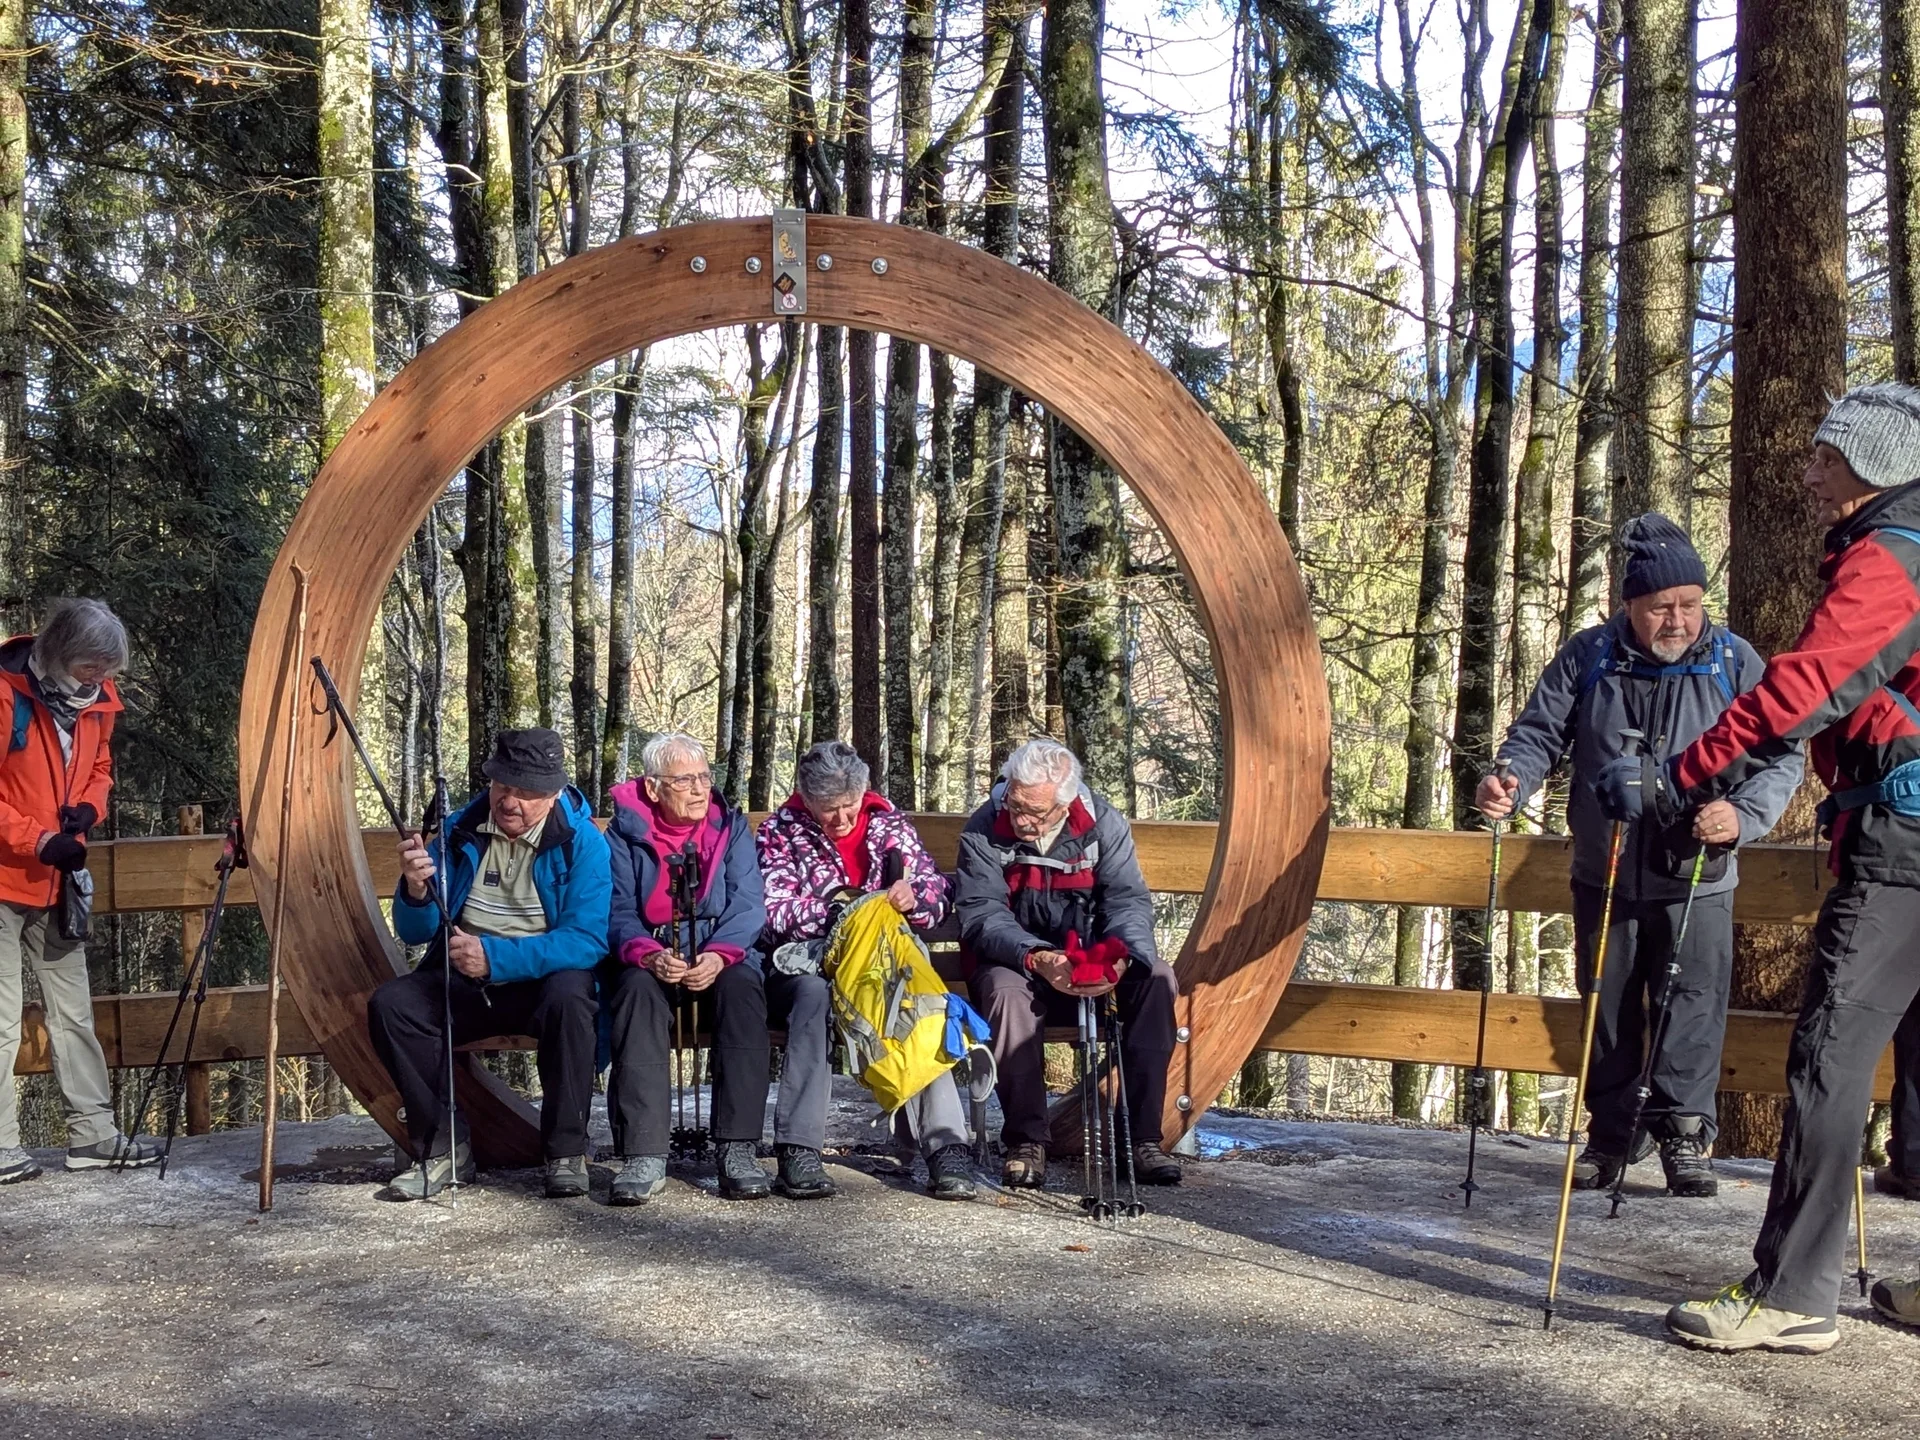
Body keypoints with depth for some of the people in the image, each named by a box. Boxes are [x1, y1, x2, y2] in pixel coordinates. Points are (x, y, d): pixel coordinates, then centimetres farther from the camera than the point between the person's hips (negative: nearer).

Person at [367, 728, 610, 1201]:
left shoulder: (582, 842, -11)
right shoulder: (460, 831, 0)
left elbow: (588, 939, -21)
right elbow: (414, 933, 2)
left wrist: (496, 957, -29)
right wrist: (415, 889, -22)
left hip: (545, 976, -4)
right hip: (462, 980, 4)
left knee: (569, 998, -36)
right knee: (389, 1005, -21)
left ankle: (567, 1152, -20)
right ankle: (443, 1147, -10)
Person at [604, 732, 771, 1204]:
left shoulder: (732, 827, 11)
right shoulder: (626, 833, 8)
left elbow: (747, 904, -1)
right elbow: (619, 910, -4)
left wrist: (720, 954, -22)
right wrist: (648, 955, -26)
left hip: (719, 958, 1)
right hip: (649, 960, -1)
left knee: (742, 986, -33)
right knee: (637, 988, -35)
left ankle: (738, 1148, -34)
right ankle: (643, 1156, -39)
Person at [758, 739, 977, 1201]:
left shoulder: (892, 825, 11)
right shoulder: (780, 833, 5)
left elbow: (938, 896, 8)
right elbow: (772, 915, -6)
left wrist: (913, 898, -16)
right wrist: (834, 904, -18)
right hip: (806, 966, -1)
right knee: (813, 993, -37)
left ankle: (944, 1144, -35)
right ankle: (798, 1149, -38)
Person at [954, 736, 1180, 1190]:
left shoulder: (1103, 824, -6)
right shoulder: (983, 831, -12)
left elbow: (1128, 898, -12)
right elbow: (980, 914, -18)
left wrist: (1122, 954, -35)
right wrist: (1035, 959, -37)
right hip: (1014, 961, -2)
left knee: (1155, 977, -25)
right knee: (1007, 990, -37)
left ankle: (1143, 1137, -23)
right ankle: (1026, 1140, -25)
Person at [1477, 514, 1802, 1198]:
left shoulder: (1735, 662, -4)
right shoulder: (1588, 657, -2)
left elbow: (1782, 757, -3)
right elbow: (1540, 732, 1)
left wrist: (1742, 814, -21)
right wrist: (1510, 778, -21)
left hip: (1695, 879, -2)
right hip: (1604, 876, 2)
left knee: (1692, 1007, -5)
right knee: (1608, 1008, 10)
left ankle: (1684, 1134, 6)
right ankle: (1612, 1131, 23)